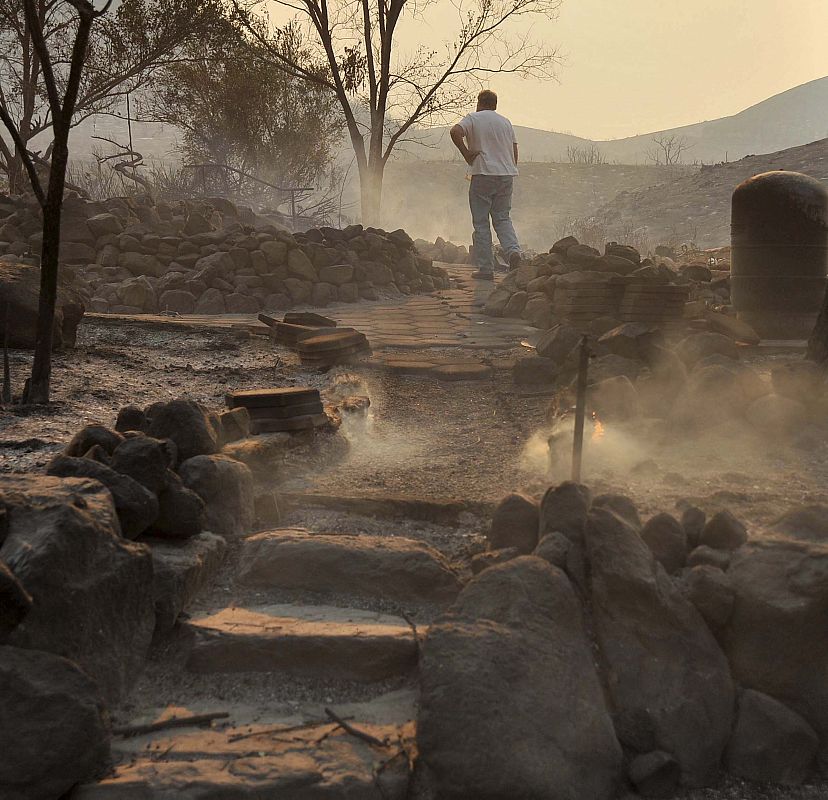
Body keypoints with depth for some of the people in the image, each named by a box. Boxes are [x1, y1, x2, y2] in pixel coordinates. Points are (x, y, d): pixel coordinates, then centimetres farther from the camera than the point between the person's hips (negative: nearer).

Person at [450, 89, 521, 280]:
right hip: (507, 175, 4)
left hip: (483, 174, -4)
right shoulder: (506, 122, 16)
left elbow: (455, 132, -18)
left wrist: (466, 153, -8)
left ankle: (486, 269, -1)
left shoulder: (473, 118, 1)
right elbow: (515, 152, 15)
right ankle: (513, 250, -11)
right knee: (503, 218, 15)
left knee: (481, 223, 1)